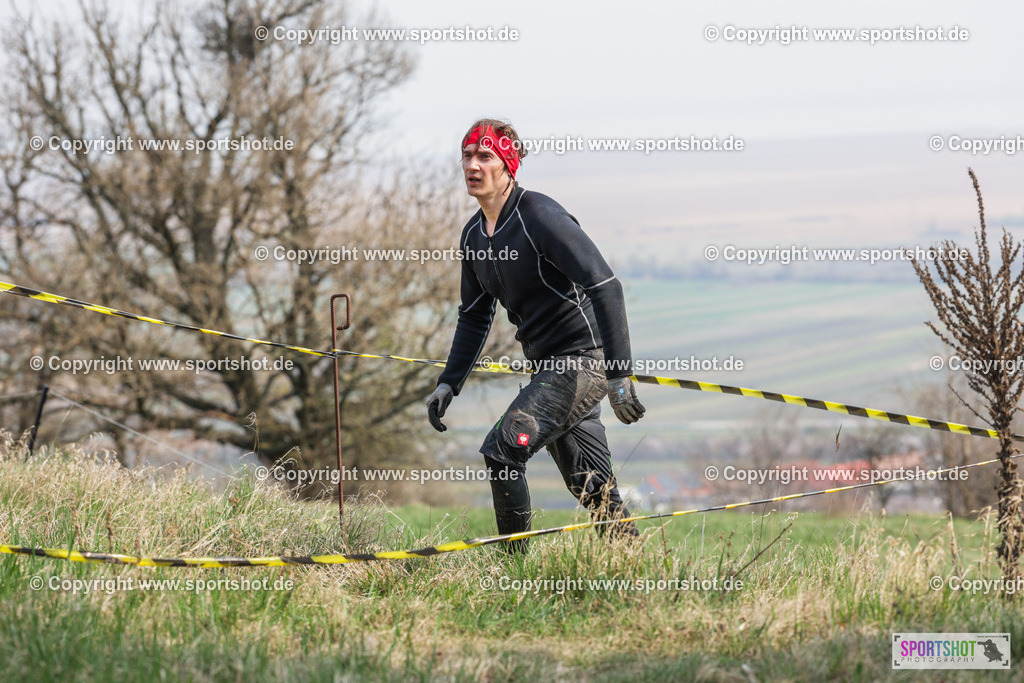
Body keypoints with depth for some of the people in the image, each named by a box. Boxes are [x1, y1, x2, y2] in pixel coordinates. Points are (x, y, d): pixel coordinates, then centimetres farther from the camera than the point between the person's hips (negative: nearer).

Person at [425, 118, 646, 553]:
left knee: (501, 450, -17)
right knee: (591, 487, 11)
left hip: (585, 359, -8)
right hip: (548, 366, 8)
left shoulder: (540, 217, -17)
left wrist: (619, 375, -25)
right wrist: (448, 384, 11)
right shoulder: (473, 236, 9)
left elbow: (606, 288, -21)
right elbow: (475, 318, 22)